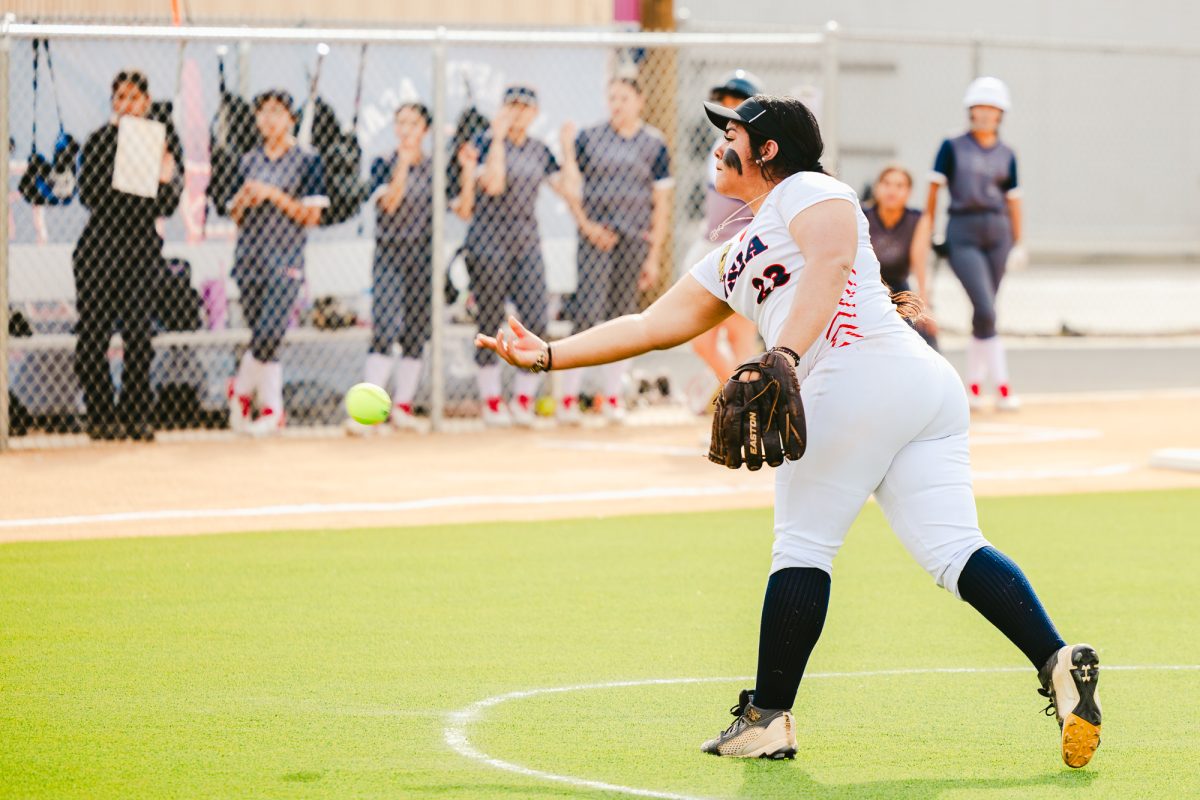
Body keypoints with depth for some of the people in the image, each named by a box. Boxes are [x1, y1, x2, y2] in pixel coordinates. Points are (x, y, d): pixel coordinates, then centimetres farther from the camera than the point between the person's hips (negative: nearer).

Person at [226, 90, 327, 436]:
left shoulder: (307, 160, 1)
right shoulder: (249, 161, 13)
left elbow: (312, 215, -4)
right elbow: (236, 216, 17)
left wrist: (274, 195, -13)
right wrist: (243, 198, -5)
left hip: (286, 260, -4)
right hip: (249, 257, 4)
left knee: (270, 333, -16)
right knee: (262, 336, 3)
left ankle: (241, 389, 4)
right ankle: (272, 410, 11)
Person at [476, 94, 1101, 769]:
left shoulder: (806, 191, 10)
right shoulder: (733, 262, 35)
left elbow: (833, 259, -11)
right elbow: (654, 325, 34)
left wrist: (786, 353, -24)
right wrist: (548, 355, 32)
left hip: (861, 373, -8)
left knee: (803, 547, -1)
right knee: (956, 552, -5)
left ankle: (769, 718, 3)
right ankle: (1059, 662, -22)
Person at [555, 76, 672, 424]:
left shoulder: (654, 144, 5)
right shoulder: (590, 137, 4)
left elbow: (661, 203, 6)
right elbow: (570, 184, 7)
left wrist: (654, 255, 1)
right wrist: (585, 224, -7)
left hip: (635, 239, 1)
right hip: (596, 235, -1)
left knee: (622, 315, 5)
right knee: (588, 311, -10)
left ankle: (612, 395, 15)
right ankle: (568, 396, -9)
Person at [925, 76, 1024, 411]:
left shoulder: (1006, 155, 10)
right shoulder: (952, 148, 2)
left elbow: (1013, 200, 13)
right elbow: (935, 189, 2)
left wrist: (1018, 244, 9)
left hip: (997, 232, 3)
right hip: (963, 234, -3)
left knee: (985, 312, 6)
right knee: (985, 310, -15)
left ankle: (974, 383, 19)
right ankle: (1002, 386, -14)